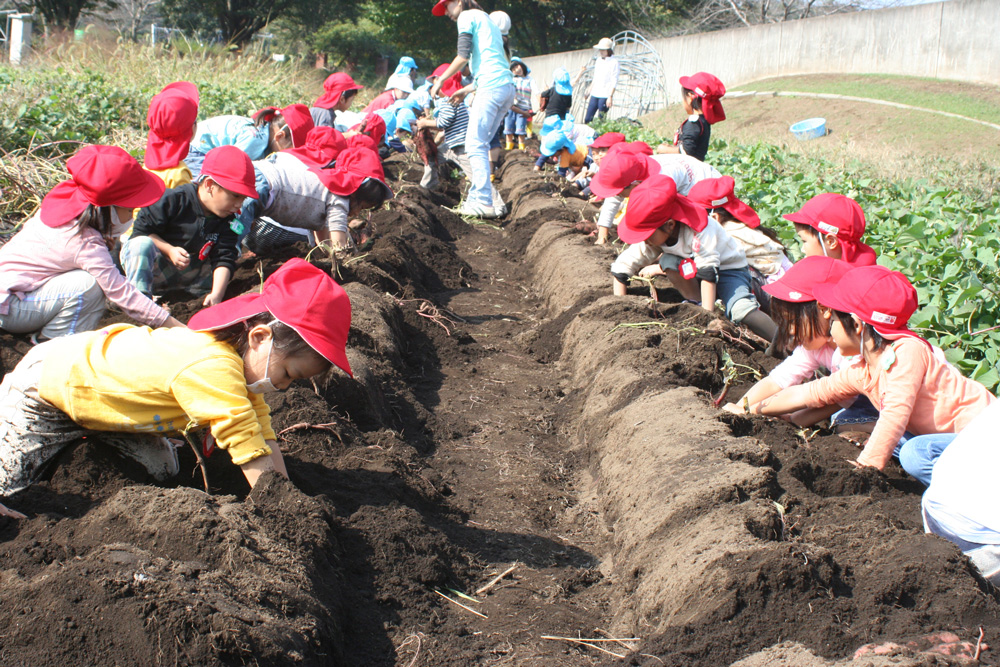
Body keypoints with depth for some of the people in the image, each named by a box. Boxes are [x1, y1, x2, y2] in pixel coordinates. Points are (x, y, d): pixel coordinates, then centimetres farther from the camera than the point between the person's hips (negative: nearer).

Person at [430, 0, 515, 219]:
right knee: (481, 144, 13)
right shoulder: (487, 20, 31)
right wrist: (466, 91, 30)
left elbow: (463, 55, -7)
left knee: (475, 144, -11)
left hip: (491, 85, -9)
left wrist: (440, 80, 2)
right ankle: (475, 198, 11)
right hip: (508, 85, 9)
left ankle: (484, 203, -19)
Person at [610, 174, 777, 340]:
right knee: (668, 261, -27)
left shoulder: (701, 232, -34)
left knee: (741, 310, -34)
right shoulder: (652, 234, -18)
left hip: (729, 268, -5)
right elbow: (621, 267, -13)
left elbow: (709, 273, -36)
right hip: (693, 273, 5)